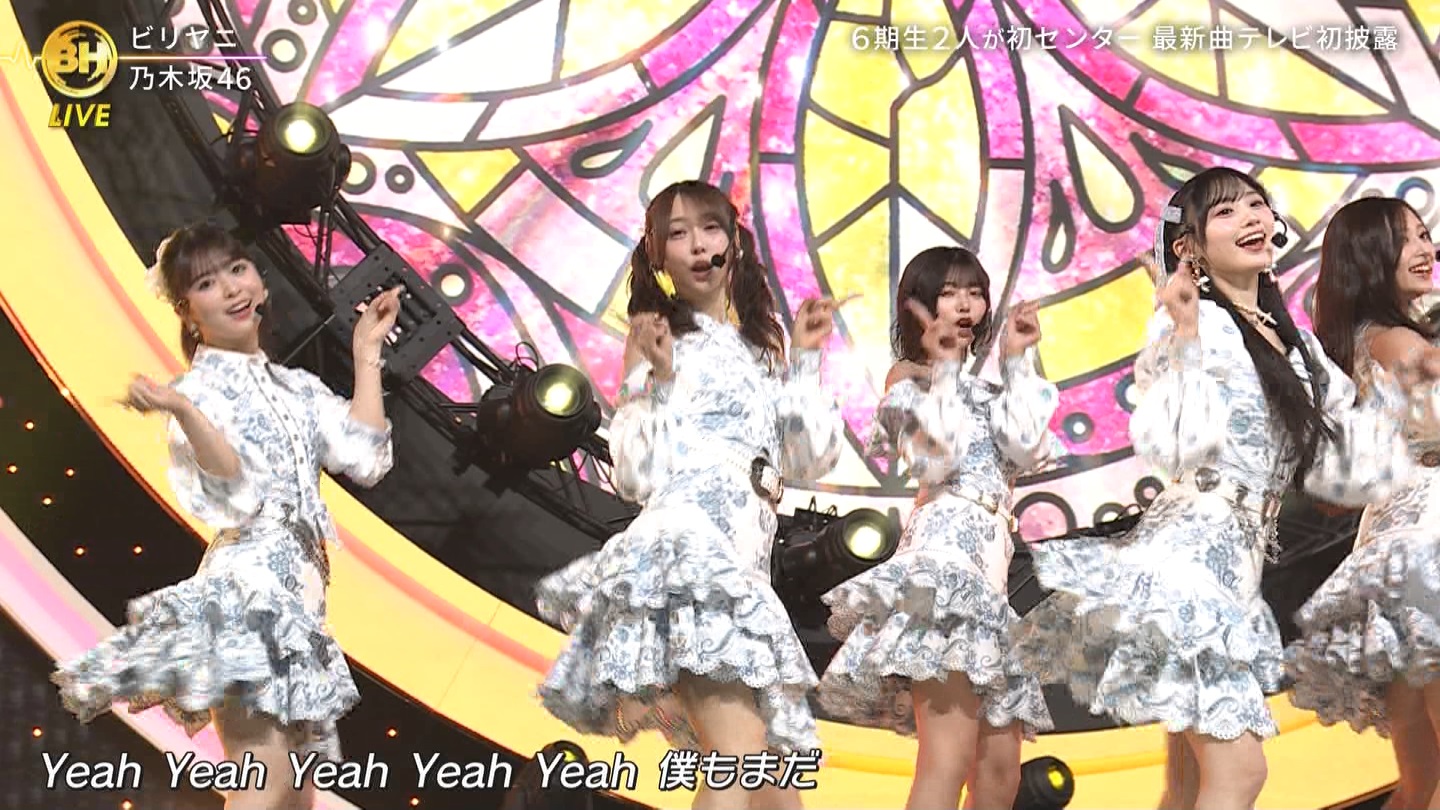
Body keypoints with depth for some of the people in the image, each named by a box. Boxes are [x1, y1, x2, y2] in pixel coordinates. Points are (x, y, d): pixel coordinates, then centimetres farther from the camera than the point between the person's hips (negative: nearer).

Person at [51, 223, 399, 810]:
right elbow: (241, 493, -19)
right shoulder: (198, 389, -2)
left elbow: (366, 459, 5)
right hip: (247, 590, -7)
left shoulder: (297, 387, 17)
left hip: (297, 592, 8)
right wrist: (180, 411, -35)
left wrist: (367, 354, 11)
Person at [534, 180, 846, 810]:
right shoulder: (659, 342, 6)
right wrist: (655, 379, -12)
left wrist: (805, 358, 7)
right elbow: (639, 476, -3)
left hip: (744, 563, 7)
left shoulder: (763, 348, 21)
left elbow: (812, 459, 11)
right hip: (686, 549, -7)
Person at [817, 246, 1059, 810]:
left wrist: (1017, 362, 9)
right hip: (942, 557, -8)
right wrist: (942, 367, -7)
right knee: (949, 763, -21)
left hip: (989, 570, 8)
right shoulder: (908, 380, 7)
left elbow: (1027, 451, 5)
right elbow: (935, 463, -10)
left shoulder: (988, 393, 25)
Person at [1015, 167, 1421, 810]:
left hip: (1236, 566, 8)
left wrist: (1399, 388, 16)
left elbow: (1342, 466, 17)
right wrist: (1185, 333, -23)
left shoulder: (1294, 341, 15)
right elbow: (1171, 446, -23)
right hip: (1190, 552, -8)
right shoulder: (1194, 323, -8)